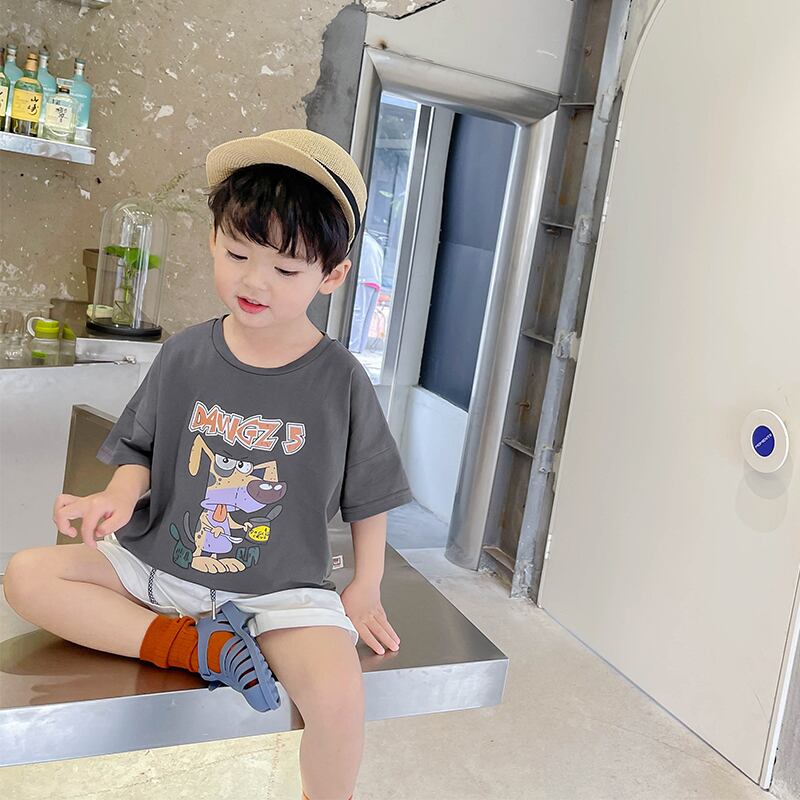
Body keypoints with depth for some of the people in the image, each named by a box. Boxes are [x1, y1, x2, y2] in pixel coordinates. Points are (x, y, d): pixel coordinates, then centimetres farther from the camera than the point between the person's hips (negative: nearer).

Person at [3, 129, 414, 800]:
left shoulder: (339, 380, -9)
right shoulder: (185, 355, -2)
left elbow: (368, 495, 3)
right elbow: (143, 450, 7)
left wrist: (366, 587, 1)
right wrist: (122, 493, -15)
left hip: (282, 587, -3)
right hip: (160, 562, 4)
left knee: (338, 692, -27)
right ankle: (189, 645, -17)